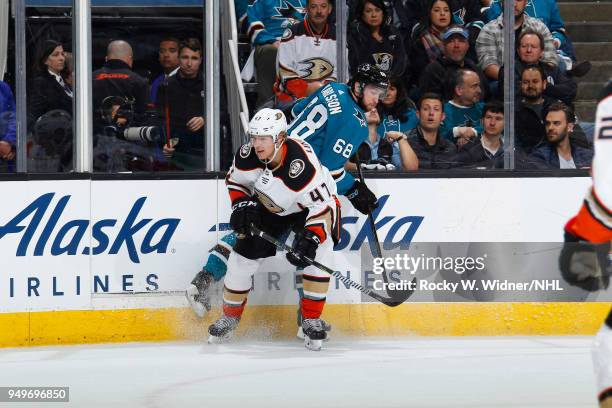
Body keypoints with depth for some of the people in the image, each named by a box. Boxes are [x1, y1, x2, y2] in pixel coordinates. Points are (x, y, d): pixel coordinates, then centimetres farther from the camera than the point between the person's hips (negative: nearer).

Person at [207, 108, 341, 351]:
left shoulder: (301, 163, -41)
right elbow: (235, 180, -1)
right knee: (243, 256, -1)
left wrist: (309, 239, -50)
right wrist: (242, 205, -17)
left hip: (310, 205, -5)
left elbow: (322, 206, -39)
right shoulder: (248, 155, -24)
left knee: (318, 253, -27)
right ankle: (229, 318, 21)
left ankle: (311, 321, -13)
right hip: (270, 207, 5)